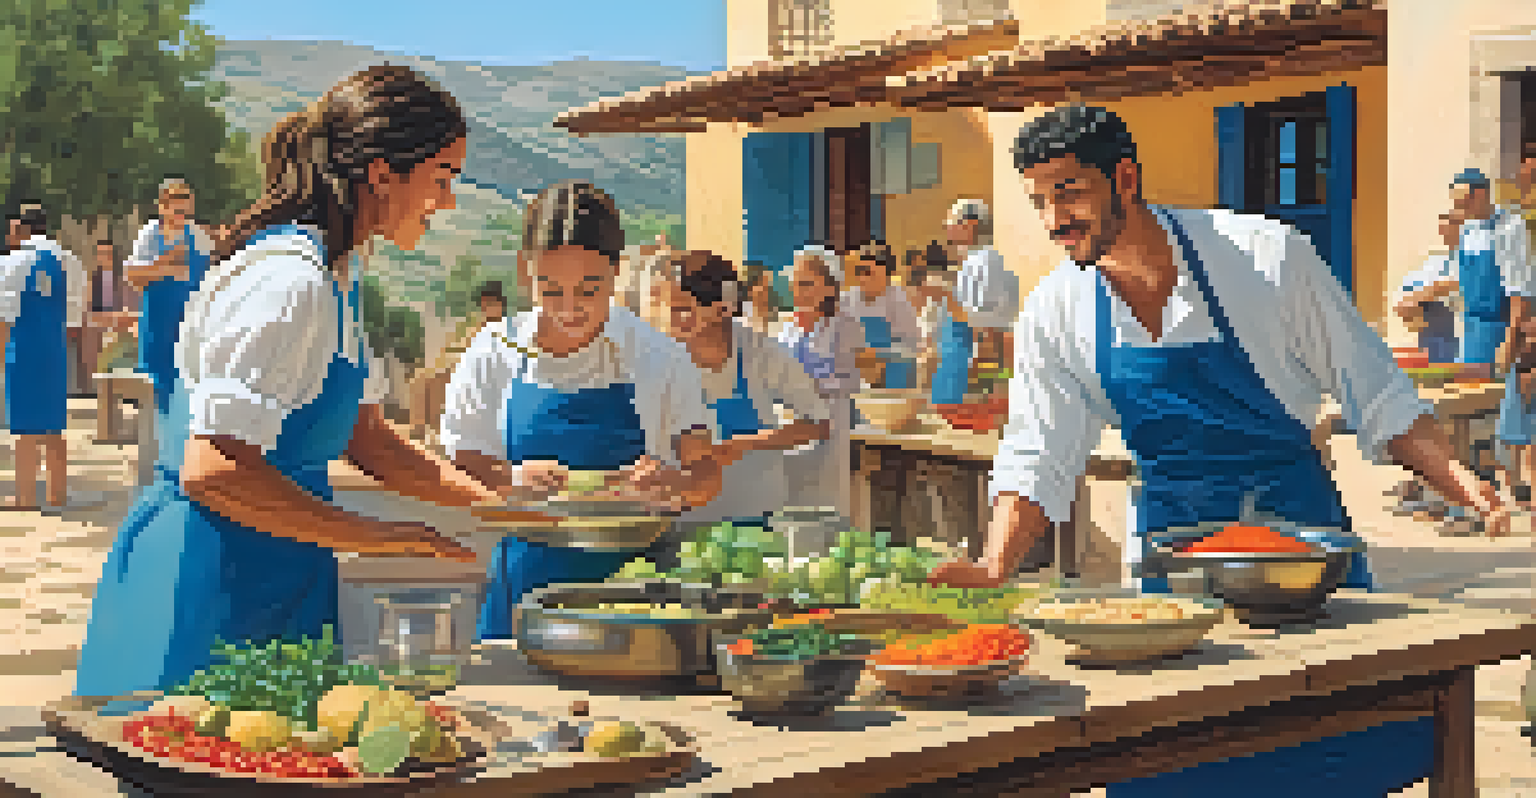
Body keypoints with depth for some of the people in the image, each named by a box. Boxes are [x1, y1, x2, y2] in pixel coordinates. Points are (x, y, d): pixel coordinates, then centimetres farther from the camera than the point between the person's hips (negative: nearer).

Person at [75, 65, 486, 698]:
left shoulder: (337, 275, 10)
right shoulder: (290, 282, -22)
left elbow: (365, 437, 16)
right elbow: (213, 469, -27)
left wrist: (492, 497, 7)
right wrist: (377, 537, -22)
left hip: (274, 584, 10)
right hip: (209, 584, -10)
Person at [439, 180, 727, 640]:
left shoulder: (658, 358, -2)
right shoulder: (495, 353, 1)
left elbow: (707, 476, 0)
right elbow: (459, 467, 4)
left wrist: (675, 484, -22)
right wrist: (512, 480, -17)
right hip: (528, 581, 1)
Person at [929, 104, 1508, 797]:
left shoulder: (1267, 254, -13)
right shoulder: (1055, 312, -4)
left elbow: (1376, 393, -5)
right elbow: (1037, 461, 1)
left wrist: (1463, 483, -17)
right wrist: (992, 571, -13)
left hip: (1298, 527, -2)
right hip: (1169, 551, 2)